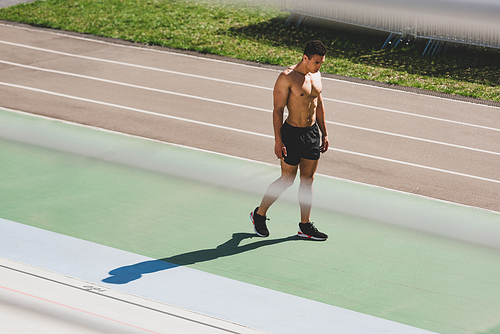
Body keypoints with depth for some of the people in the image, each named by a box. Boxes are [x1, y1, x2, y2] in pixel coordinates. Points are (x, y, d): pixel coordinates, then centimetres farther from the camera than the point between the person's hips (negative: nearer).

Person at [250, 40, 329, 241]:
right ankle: (259, 214, 21)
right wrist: (278, 140, -18)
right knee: (287, 180, 2)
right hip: (292, 134, -7)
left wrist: (324, 133, 17)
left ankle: (305, 226, 18)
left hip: (313, 133, 7)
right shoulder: (287, 78, -17)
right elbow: (278, 110, -15)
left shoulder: (316, 75, 5)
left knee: (308, 179, 10)